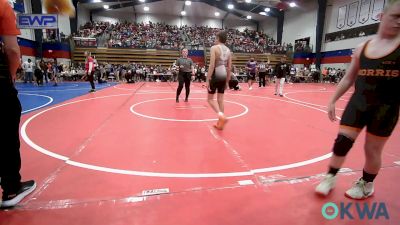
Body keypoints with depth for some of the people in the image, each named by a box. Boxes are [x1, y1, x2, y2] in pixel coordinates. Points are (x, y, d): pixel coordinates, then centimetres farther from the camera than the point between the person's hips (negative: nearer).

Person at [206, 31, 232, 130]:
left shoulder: (214, 48, -7)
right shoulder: (228, 50, 11)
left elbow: (212, 65, -17)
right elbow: (229, 68, 12)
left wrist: (208, 79, -15)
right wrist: (227, 81, 19)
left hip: (215, 75, -6)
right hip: (224, 76, 6)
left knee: (210, 99, 6)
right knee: (220, 99, 11)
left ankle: (221, 115, -16)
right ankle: (220, 123, 15)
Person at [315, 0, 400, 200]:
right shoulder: (362, 48, 5)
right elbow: (348, 78, 11)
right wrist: (333, 100, 9)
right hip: (358, 103, 3)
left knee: (372, 149, 9)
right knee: (342, 141, 0)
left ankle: (367, 185, 32)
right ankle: (330, 178, 18)